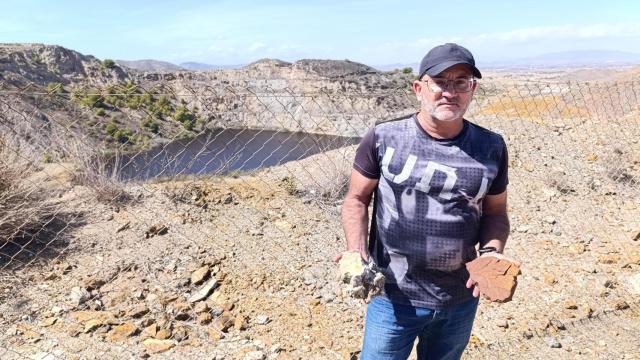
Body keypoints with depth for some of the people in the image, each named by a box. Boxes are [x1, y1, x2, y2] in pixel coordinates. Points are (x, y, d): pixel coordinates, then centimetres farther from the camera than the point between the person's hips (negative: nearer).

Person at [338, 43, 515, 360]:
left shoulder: (491, 148, -2)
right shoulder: (383, 138, -10)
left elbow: (495, 212, 8)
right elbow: (357, 198, -2)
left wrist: (491, 251, -12)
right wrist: (357, 252, -18)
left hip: (461, 301, 3)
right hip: (394, 299, -3)